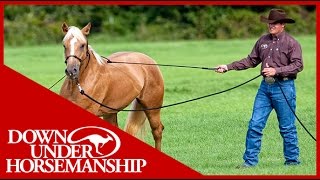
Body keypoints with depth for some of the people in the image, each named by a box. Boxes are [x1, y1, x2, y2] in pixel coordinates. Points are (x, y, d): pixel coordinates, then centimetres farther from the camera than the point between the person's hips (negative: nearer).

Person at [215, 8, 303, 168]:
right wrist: (228, 67, 8)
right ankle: (250, 160, 4)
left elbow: (298, 65, -13)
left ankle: (292, 160, 13)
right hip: (265, 87, 6)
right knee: (255, 124, 1)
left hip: (283, 87, -5)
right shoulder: (263, 41, 11)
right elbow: (251, 60, 15)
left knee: (287, 127, 2)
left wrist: (276, 70, -21)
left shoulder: (291, 43, -6)